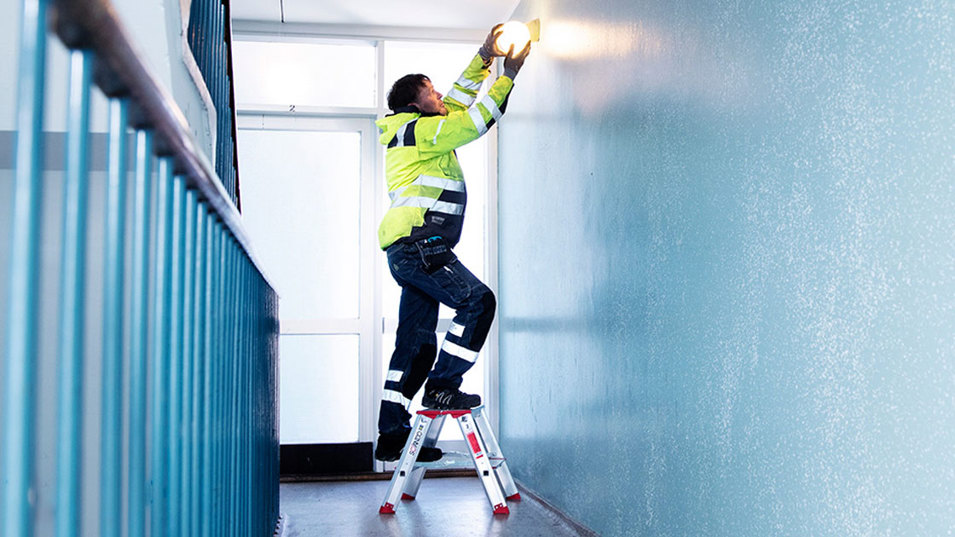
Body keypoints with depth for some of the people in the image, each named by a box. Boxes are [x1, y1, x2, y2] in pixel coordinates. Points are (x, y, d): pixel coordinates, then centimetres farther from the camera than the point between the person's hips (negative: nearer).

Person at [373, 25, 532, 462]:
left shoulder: (420, 131, 26)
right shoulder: (418, 130, -3)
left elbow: (459, 102, 35)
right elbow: (474, 121, -8)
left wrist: (484, 58, 30)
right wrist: (509, 74, 2)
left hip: (410, 253, 10)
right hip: (418, 245, -10)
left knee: (416, 341, 8)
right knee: (477, 301, -14)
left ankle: (391, 435, 9)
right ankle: (442, 387, -13)